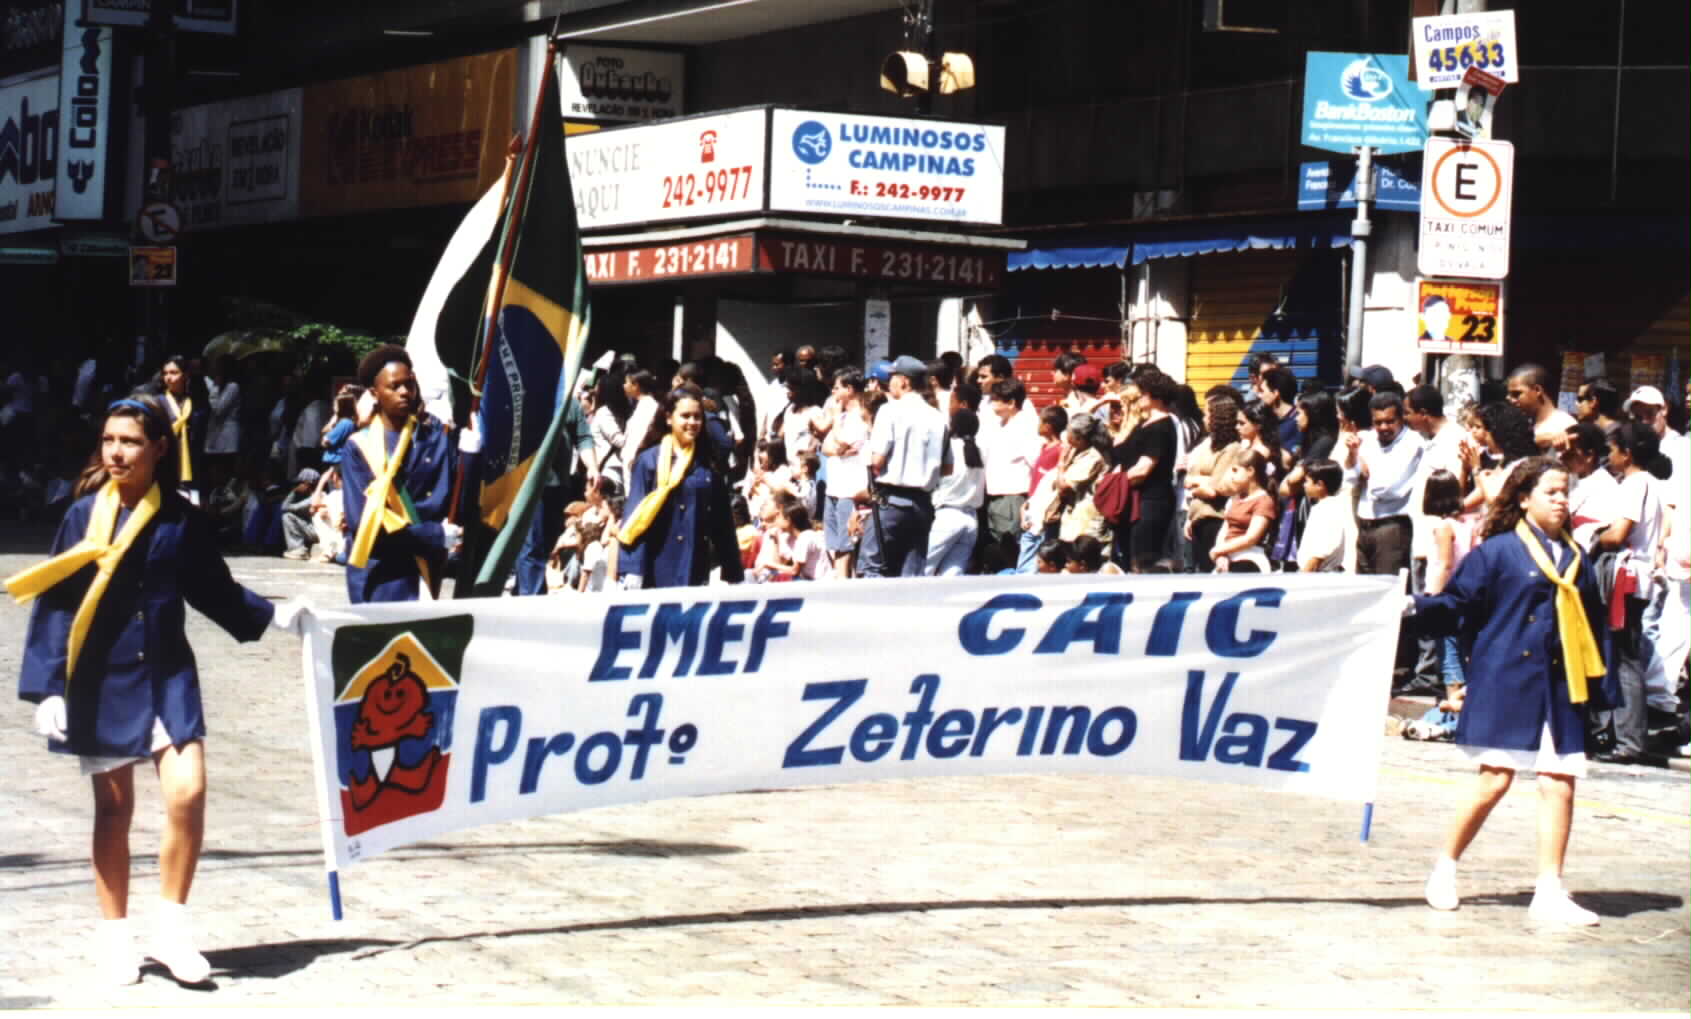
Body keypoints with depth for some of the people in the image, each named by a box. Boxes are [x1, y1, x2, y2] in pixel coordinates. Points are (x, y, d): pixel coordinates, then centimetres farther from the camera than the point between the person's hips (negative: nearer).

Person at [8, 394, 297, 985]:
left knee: (187, 790, -15)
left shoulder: (181, 519, 0)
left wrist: (272, 615, 2)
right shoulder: (84, 515, -3)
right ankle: (115, 935, 20)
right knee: (113, 808, 6)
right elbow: (54, 604, -3)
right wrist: (48, 687, -9)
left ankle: (171, 923, 1)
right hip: (103, 681, -1)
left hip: (167, 675, 1)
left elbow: (214, 590, 13)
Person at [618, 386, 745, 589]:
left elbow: (723, 523, 11)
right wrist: (632, 570, -17)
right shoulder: (649, 460, -2)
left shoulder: (708, 464, 9)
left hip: (696, 569, 4)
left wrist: (734, 574, 8)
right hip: (656, 571, -3)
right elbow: (635, 515, -7)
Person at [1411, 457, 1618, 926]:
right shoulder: (1497, 550, 0)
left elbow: (1592, 628, 19)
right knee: (1495, 779, -6)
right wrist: (1419, 606, -20)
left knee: (1560, 783, -2)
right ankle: (1445, 867, 14)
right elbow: (1456, 605, -2)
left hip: (1560, 688, 5)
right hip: (1507, 683, -5)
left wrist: (1603, 687, 16)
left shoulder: (1577, 561, 15)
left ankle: (1549, 892, 3)